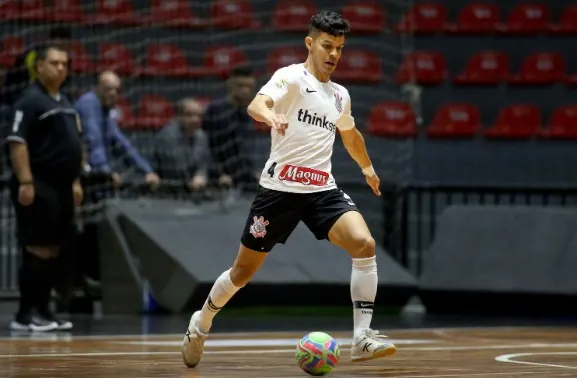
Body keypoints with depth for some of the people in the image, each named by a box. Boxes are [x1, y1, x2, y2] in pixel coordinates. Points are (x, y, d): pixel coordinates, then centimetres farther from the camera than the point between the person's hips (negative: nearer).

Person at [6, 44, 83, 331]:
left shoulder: (65, 104, 17)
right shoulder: (30, 101, -10)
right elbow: (17, 142, -17)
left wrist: (75, 181, 20)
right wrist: (25, 182, -24)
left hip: (61, 187, 9)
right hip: (39, 187, -9)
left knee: (53, 250, 10)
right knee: (38, 250, -9)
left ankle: (42, 310, 16)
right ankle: (25, 315, -5)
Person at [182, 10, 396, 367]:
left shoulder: (340, 95, 14)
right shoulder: (291, 77, -6)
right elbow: (256, 105, -28)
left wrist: (367, 167, 46)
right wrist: (271, 115, -50)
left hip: (323, 190, 5)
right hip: (280, 187, -5)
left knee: (365, 244, -20)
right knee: (244, 270, 6)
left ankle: (363, 338, -20)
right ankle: (201, 324, 33)